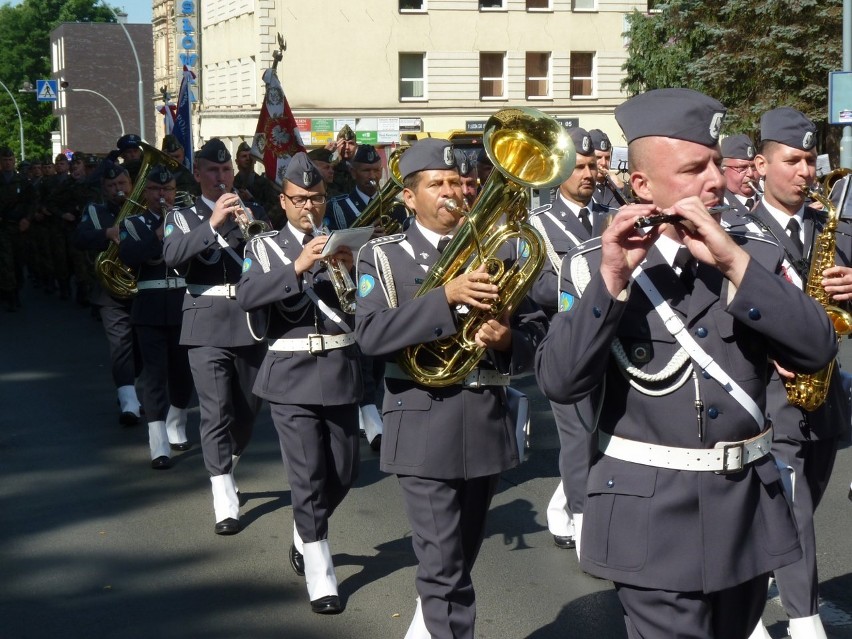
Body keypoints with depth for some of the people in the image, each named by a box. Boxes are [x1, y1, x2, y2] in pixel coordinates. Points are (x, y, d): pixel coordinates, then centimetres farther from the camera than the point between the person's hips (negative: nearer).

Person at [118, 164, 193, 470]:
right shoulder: (133, 224, 6)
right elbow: (127, 256, -13)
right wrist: (159, 235, -23)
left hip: (184, 306, 2)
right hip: (151, 309, -2)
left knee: (182, 372, 12)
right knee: (155, 373, -9)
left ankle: (176, 430, 34)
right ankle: (159, 447, -14)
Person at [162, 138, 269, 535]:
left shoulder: (254, 214, 13)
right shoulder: (183, 217, 6)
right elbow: (172, 255, -15)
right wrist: (214, 223, -27)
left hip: (251, 322, 3)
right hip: (207, 325, -3)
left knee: (247, 412, 13)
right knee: (215, 412, -9)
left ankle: (224, 471, 37)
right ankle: (225, 504, -9)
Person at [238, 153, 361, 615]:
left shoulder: (343, 242, 10)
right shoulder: (265, 247, 3)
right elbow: (246, 296, -16)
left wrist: (352, 268, -20)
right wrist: (297, 266, -26)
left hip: (340, 371, 3)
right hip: (292, 374, -3)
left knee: (344, 471, 11)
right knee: (308, 476, -6)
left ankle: (304, 537, 38)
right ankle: (320, 579, 1)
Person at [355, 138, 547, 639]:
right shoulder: (382, 258, 0)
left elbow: (536, 330, 7)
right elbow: (371, 335, -16)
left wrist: (509, 337, -16)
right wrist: (446, 297, -26)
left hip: (488, 424, 5)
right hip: (426, 428, -4)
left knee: (460, 560, 18)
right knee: (445, 570, -7)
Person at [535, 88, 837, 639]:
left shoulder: (756, 258, 5)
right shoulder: (596, 268, -4)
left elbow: (817, 350, -9)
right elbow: (559, 383, -15)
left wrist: (732, 260, -17)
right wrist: (612, 279, -24)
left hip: (748, 510, 4)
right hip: (652, 517, -4)